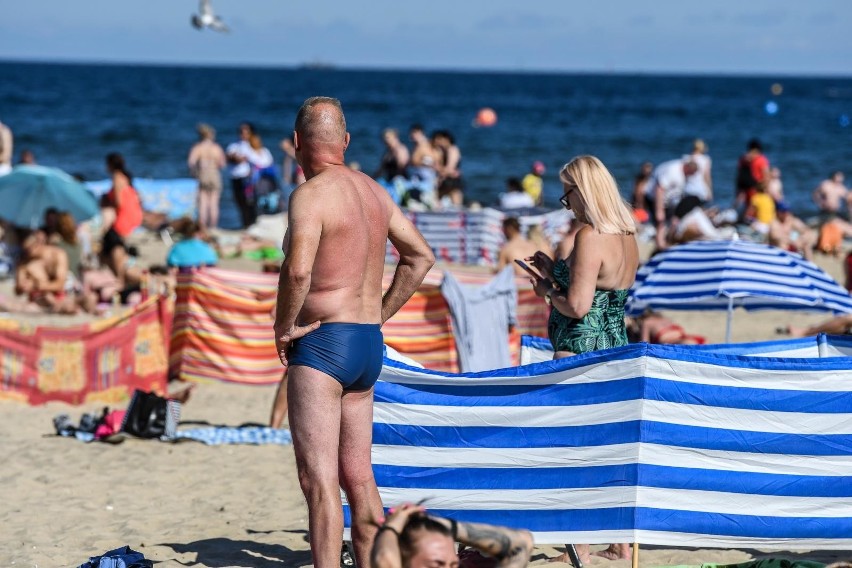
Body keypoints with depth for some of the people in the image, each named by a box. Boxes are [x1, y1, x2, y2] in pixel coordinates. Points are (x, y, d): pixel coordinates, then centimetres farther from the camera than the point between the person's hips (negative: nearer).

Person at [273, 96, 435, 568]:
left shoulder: (311, 195, -14)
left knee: (318, 479, -9)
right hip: (369, 344, 8)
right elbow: (420, 256, 21)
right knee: (358, 476, 16)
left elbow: (298, 269, -28)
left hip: (322, 341, -8)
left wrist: (284, 326, -13)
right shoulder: (373, 191, 12)